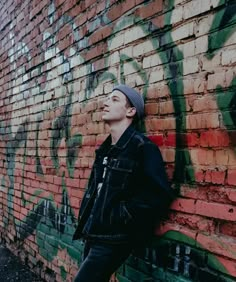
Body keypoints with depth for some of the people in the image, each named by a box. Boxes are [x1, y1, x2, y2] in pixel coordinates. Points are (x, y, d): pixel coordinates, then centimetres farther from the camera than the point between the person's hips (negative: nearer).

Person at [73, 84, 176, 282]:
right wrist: (85, 220, 11)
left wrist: (123, 217, -16)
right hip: (92, 236, 8)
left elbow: (161, 195, -20)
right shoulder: (105, 149, 13)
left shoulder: (143, 147, -13)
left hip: (114, 241, -8)